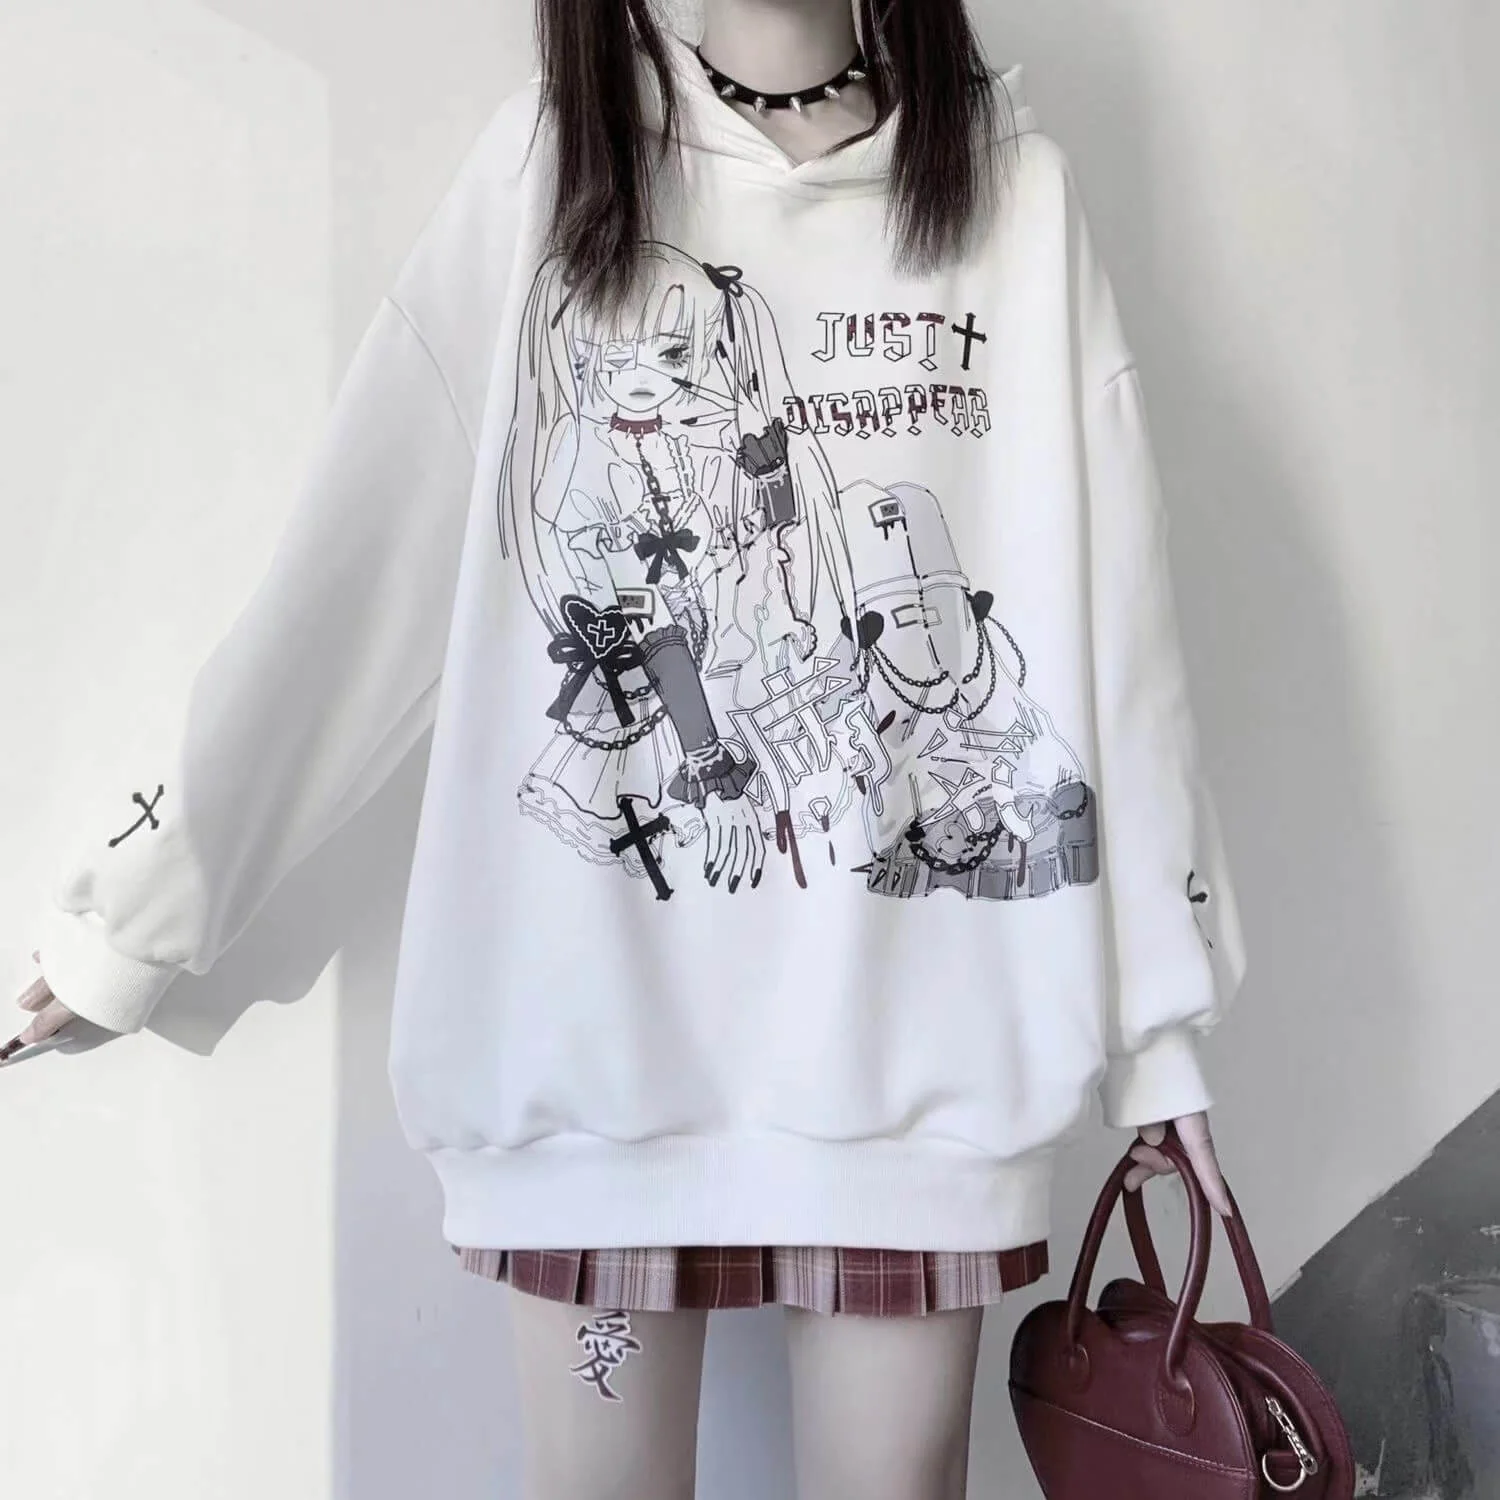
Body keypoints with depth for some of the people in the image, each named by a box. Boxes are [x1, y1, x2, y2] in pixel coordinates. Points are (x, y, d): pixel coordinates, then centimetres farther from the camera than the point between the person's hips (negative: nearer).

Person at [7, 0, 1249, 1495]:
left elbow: (1105, 614, 3)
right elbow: (345, 570, 1)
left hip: (915, 1030, 1)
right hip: (594, 1016, 0)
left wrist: (1156, 1004, 4)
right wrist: (131, 912, 4)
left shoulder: (1013, 189, 5)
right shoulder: (547, 165, 3)